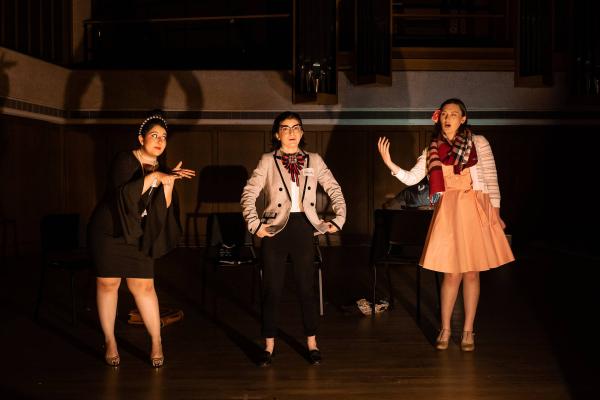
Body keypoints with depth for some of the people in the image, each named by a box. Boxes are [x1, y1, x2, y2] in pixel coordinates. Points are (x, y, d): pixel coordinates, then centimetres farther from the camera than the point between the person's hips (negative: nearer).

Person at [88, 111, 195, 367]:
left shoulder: (162, 168, 4)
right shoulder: (124, 161, -10)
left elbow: (164, 208, -3)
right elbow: (122, 195, -26)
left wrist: (168, 183, -18)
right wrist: (153, 178, -30)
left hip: (139, 235, 3)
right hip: (109, 231, -3)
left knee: (144, 286, -2)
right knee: (108, 283, 0)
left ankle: (156, 342, 8)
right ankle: (109, 341, 14)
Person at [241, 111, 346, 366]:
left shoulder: (314, 160, 7)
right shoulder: (268, 161, 1)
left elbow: (334, 190, 9)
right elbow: (248, 194, -5)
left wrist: (339, 219, 0)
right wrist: (254, 224, -12)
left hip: (303, 227, 1)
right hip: (276, 229, -1)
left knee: (307, 287, 7)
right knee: (272, 289, 5)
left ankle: (312, 343, 19)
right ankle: (269, 345, 16)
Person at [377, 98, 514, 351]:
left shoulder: (478, 143, 4)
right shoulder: (433, 150, 8)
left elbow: (492, 179, 2)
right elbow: (411, 178, 3)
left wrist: (495, 211, -3)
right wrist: (390, 164, -11)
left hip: (475, 211, 0)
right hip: (447, 213, 1)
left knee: (471, 272, 6)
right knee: (452, 274, 3)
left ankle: (468, 330, 18)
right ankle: (445, 329, 19)